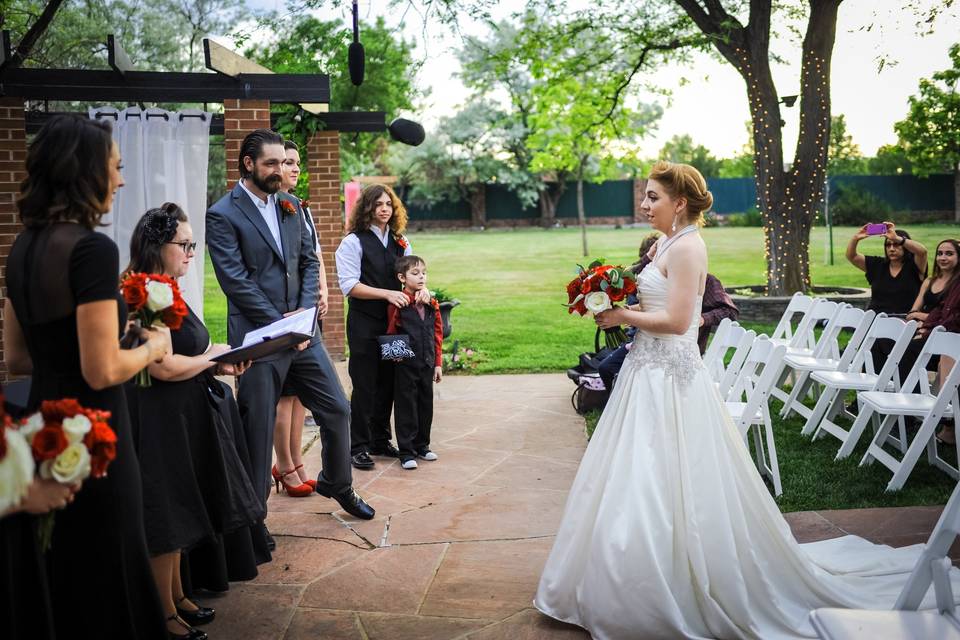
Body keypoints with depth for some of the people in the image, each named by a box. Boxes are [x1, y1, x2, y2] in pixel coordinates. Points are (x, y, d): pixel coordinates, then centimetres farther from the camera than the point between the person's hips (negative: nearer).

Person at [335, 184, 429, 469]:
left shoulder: (400, 242, 11)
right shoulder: (353, 242, -6)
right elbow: (350, 285, -13)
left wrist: (422, 289, -9)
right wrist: (387, 294, -21)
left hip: (394, 322, 5)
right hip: (364, 323, -5)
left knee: (388, 384, 11)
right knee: (365, 386, 0)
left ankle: (380, 441, 24)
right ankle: (358, 447, 10)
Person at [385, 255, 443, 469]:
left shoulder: (432, 304, 6)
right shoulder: (398, 304, -9)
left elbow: (438, 334, 10)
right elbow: (391, 334, -3)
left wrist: (438, 363, 9)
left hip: (427, 364, 5)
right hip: (406, 365, -5)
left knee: (426, 405, 13)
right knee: (406, 407, 2)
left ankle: (422, 445, 27)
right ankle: (406, 452, 10)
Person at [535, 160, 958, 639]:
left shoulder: (686, 247, -16)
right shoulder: (672, 244, 14)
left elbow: (677, 320, -22)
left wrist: (623, 317, -13)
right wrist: (623, 313, 7)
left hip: (669, 378, -10)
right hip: (654, 371, 10)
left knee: (664, 484, -2)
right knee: (645, 484, 16)